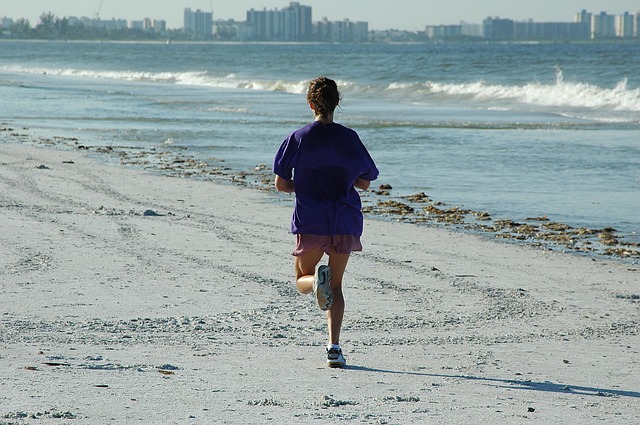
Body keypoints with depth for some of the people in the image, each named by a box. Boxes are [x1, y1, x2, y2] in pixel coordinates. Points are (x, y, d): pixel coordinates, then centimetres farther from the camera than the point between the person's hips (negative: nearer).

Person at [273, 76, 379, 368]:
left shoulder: (298, 139, -3)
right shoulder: (349, 138, -1)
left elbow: (281, 183, -1)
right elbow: (364, 183, 6)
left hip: (310, 222, -1)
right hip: (345, 222, 1)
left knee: (302, 280, 16)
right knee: (336, 285, 12)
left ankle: (317, 279, -22)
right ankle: (334, 346, -4)